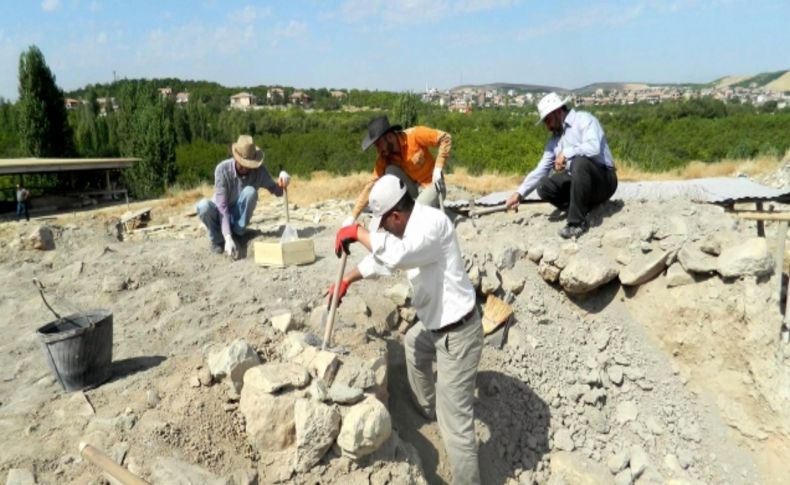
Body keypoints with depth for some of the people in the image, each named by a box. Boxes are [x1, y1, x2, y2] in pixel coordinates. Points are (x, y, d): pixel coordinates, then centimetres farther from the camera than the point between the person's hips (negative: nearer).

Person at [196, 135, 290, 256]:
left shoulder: (259, 170, -17)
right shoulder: (222, 169, -25)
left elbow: (276, 191, -4)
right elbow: (222, 206, -30)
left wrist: (282, 181, -30)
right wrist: (228, 238, -40)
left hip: (238, 216, 1)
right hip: (221, 213, -1)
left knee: (250, 191, -29)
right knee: (203, 206, -36)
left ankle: (238, 231, -12)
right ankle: (217, 239, -7)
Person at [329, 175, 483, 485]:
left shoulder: (433, 222, -26)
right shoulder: (413, 226, 5)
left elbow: (396, 255, -43)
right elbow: (381, 257, 21)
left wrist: (356, 232, -29)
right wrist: (346, 281, 25)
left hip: (457, 334, -11)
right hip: (437, 325, 11)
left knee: (455, 422, -4)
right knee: (413, 343, 39)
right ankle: (427, 406, 59)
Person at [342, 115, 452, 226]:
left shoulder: (415, 135, -24)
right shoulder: (384, 157, -12)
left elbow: (446, 138, -18)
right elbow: (371, 186, -14)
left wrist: (438, 168, -26)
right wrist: (352, 217, -21)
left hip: (432, 185, -4)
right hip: (412, 188, 4)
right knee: (391, 170, -22)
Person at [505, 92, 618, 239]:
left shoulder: (584, 119, -7)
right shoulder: (554, 139, 14)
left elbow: (593, 148, -27)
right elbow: (541, 170, 11)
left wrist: (566, 153, -19)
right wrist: (519, 193, 4)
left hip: (603, 180, -6)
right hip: (577, 180, 6)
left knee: (579, 162, -36)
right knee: (544, 186, -14)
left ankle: (577, 222, -29)